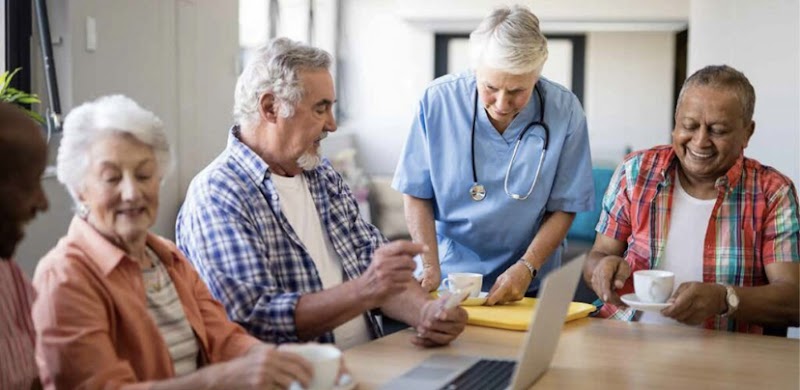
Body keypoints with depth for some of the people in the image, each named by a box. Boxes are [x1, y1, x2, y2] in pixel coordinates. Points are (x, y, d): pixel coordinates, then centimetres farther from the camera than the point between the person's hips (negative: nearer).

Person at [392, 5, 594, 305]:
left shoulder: (565, 111, -9)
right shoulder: (438, 100, -9)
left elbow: (564, 208, -2)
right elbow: (416, 194, -2)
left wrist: (526, 268, -13)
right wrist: (431, 268, -10)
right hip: (447, 274, -1)